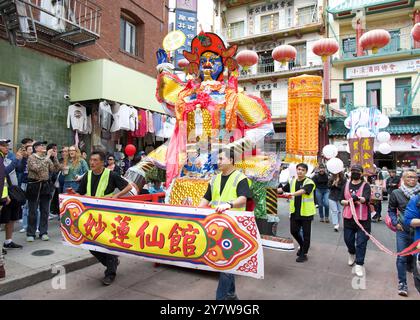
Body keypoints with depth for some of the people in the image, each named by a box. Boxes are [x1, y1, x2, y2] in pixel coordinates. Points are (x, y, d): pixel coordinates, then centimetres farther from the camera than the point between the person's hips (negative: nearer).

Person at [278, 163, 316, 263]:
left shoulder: (309, 182, -13)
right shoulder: (292, 181, 5)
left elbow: (303, 191, -31)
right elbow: (282, 189, 7)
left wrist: (292, 194, -46)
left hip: (306, 212, -5)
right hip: (295, 211, 5)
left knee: (306, 233, 5)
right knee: (294, 231, 12)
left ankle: (304, 254, 20)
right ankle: (302, 245, 39)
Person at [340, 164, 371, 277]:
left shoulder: (365, 186, -5)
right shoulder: (346, 185, 6)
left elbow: (365, 199, -23)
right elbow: (341, 200, 9)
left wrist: (358, 198, -44)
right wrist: (348, 202, -12)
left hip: (363, 218, -3)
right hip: (348, 217, 4)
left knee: (361, 242, -2)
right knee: (348, 239, 13)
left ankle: (359, 265, 10)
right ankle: (352, 253, 43)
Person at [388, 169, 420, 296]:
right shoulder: (396, 193, -3)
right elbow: (391, 210, 9)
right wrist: (395, 223, -2)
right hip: (403, 230, -1)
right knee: (401, 257, -1)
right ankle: (402, 283, 10)